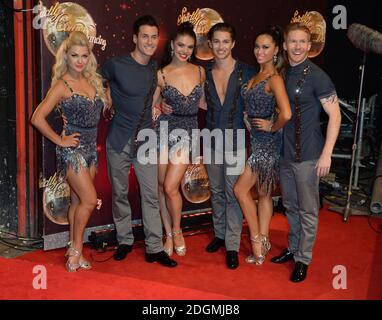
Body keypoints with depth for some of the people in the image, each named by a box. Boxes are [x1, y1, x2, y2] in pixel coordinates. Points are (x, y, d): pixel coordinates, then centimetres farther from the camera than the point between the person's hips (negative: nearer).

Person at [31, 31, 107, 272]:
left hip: (90, 148, 6)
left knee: (78, 201, 10)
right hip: (72, 150, -6)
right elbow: (38, 118, -14)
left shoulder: (92, 81, 9)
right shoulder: (62, 85, -10)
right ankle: (76, 251, 7)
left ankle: (74, 252, 20)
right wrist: (59, 140, -9)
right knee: (89, 200, -9)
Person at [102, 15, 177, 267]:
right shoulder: (116, 65, -11)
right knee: (120, 194, 9)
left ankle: (154, 248, 8)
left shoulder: (154, 67, 5)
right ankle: (125, 241, 26)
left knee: (151, 195, 0)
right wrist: (109, 103, 4)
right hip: (119, 140, -3)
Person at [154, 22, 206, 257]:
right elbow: (153, 105, 6)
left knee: (171, 187, -9)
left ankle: (177, 230, 16)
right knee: (162, 186, 4)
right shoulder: (161, 75, -3)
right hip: (164, 130, 0)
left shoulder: (200, 72, 5)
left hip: (188, 132, 0)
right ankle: (169, 235, 22)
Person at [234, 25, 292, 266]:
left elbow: (286, 114, -30)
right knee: (263, 193, 12)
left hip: (267, 142, -8)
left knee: (241, 189, -4)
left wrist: (272, 127, -14)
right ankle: (263, 243, 21)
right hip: (254, 140, 9)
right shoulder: (256, 76, 10)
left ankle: (257, 240, 9)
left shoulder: (275, 78, -16)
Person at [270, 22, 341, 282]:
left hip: (307, 155, -6)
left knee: (307, 210, 4)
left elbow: (335, 115, -13)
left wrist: (326, 154, -17)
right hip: (284, 152, 6)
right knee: (290, 205, 18)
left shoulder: (316, 76, -12)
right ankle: (293, 248, 34)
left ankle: (303, 259, 17)